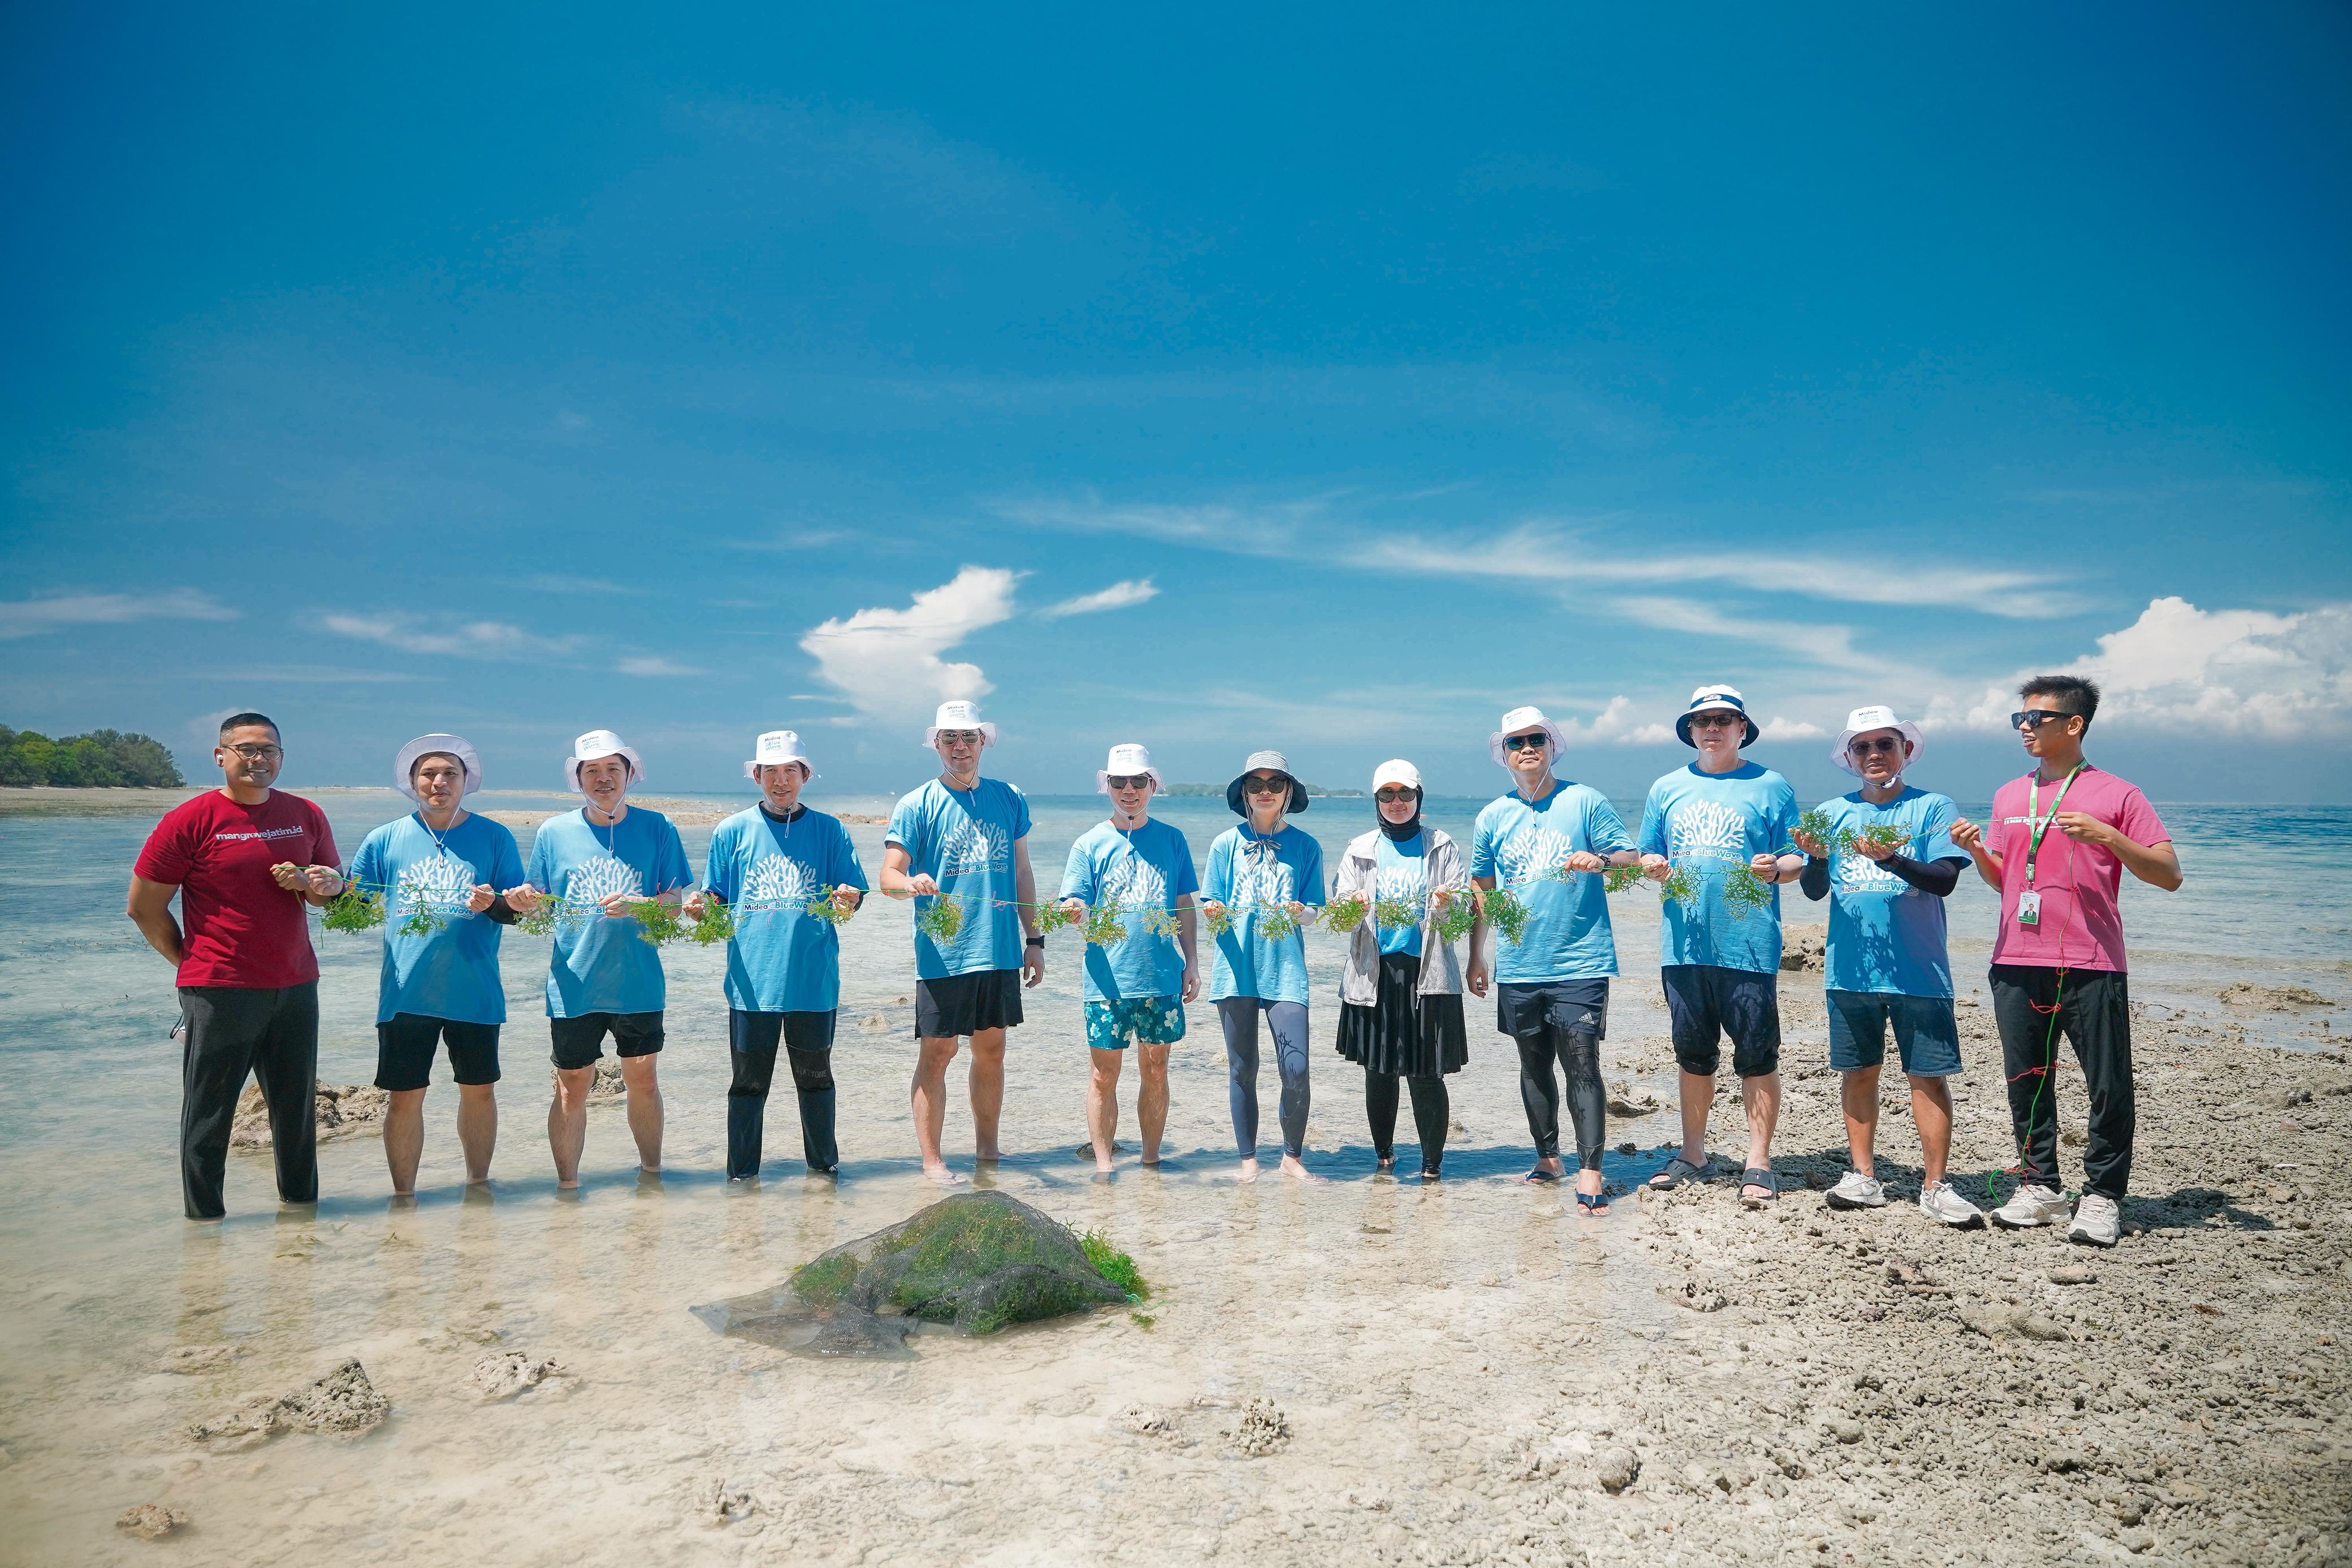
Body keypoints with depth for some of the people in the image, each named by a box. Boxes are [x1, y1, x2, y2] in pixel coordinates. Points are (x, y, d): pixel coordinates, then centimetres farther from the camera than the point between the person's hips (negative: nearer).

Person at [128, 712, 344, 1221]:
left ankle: (300, 1200, 26)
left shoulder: (307, 816, 7)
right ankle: (203, 1215, 17)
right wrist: (192, 961, 1)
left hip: (295, 986, 4)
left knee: (297, 1105, 12)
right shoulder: (190, 821, -6)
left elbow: (335, 884, 18)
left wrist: (308, 884, -5)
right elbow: (143, 907, -2)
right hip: (220, 992, -4)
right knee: (209, 1111, 4)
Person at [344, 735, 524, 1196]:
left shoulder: (494, 837, 2)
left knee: (479, 1089, 10)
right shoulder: (385, 840, 5)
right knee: (405, 1095, 4)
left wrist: (493, 904, -20)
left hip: (475, 991, 0)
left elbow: (518, 911, 2)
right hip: (406, 993, 0)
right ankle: (403, 1195, 17)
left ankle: (478, 1184, 26)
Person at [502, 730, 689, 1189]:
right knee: (572, 1087, 6)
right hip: (574, 984, 0)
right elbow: (535, 901, 5)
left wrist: (636, 905, -22)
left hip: (639, 982, 0)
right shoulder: (554, 832, 2)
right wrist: (522, 899, -18)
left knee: (642, 1080, 12)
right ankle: (567, 1184, 20)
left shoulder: (657, 829, -1)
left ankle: (652, 1173, 28)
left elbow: (675, 902, -4)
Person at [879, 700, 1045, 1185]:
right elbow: (888, 877, -6)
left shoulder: (1010, 800, 9)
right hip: (941, 952, -4)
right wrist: (911, 882, -30)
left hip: (1000, 949, 4)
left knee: (991, 1050, 12)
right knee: (936, 1054, 0)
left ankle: (987, 1150, 26)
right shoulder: (916, 805, -2)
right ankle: (932, 1160, 10)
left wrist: (1034, 939, 12)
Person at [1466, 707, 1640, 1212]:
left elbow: (1631, 860, 1)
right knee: (1534, 1065, 14)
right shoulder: (1493, 816, 9)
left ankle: (1590, 1170, -5)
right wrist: (1477, 957, 18)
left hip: (1580, 962, -4)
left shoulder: (1585, 802, 0)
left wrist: (1599, 860, -21)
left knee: (1582, 1065, -8)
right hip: (1517, 966, 4)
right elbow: (1482, 890, 18)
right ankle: (1547, 1155, 28)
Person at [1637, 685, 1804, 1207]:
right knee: (1693, 1054, 13)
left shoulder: (1770, 787, 3)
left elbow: (1799, 860, 2)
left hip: (1748, 945, -3)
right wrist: (1654, 866, -6)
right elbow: (1648, 856, 17)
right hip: (1683, 945, 3)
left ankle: (1758, 1163, 10)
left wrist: (1776, 868, -19)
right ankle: (1693, 1153, 24)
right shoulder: (1667, 789, 13)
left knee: (1756, 1055, 0)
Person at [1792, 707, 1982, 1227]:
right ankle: (1864, 1178, 19)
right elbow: (1814, 890, 6)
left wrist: (1891, 859, -26)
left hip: (1918, 969, -3)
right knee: (1858, 1070, 9)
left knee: (1928, 1075, 0)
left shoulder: (1934, 808, 0)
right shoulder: (1832, 813, 9)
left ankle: (1934, 1186, 10)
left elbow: (1945, 879, -11)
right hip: (1850, 969, 3)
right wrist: (1816, 857, -15)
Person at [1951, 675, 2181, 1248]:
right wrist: (1976, 850, 1)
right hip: (2016, 964, 5)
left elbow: (2170, 875, -4)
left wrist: (2106, 836, -18)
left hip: (2090, 966, -5)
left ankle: (2102, 1196, 11)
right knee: (2026, 1082, 10)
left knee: (2108, 1086, 0)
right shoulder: (2008, 796, 15)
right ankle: (2039, 1186, 21)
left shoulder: (2116, 794, 0)